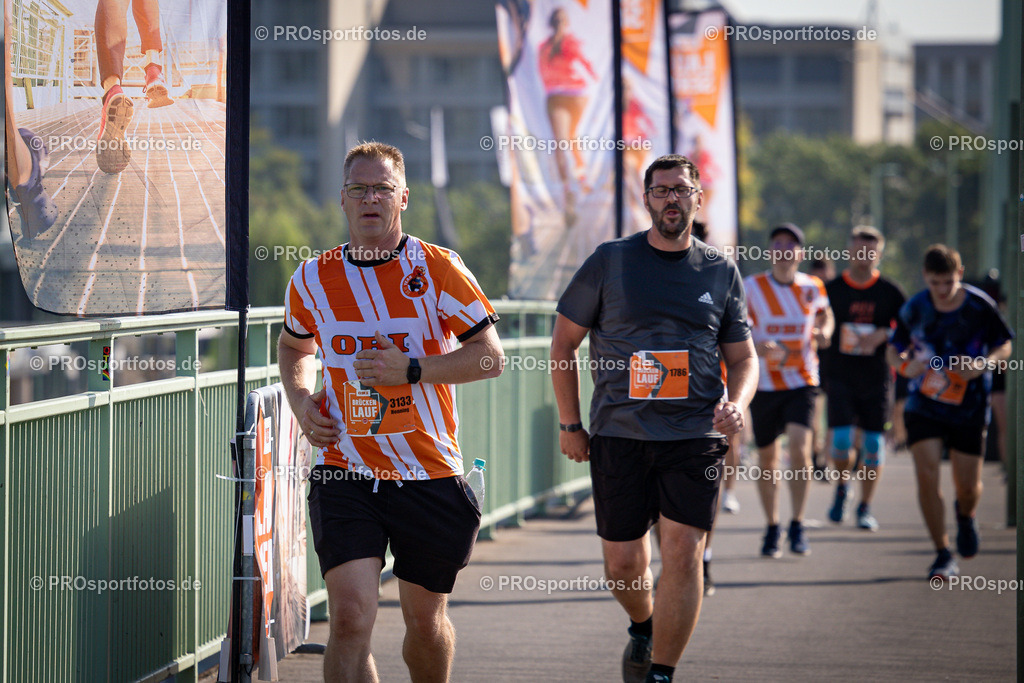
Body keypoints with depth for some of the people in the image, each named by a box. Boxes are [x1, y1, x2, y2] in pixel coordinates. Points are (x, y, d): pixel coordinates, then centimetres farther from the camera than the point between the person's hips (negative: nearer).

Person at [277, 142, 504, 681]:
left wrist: (412, 368, -18)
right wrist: (301, 402, 4)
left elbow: (490, 357, -6)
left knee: (425, 621, 12)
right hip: (344, 471, 1)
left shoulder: (439, 269, -4)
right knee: (350, 616, -16)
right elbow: (293, 347, 24)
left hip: (429, 472, 0)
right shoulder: (313, 280, 4)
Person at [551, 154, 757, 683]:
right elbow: (563, 342, 8)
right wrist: (570, 424, 5)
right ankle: (642, 627, 36)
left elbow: (742, 357, 14)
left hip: (695, 436, 0)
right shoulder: (611, 262, 3)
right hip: (619, 435, 0)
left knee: (684, 554, -13)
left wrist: (736, 403, -8)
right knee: (622, 564, 3)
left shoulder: (720, 273, 8)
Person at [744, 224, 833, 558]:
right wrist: (759, 346, -27)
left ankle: (798, 526, -7)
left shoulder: (812, 288, 2)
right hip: (764, 383, 0)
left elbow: (824, 315, 20)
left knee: (799, 447, -18)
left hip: (801, 382, 0)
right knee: (767, 458, 7)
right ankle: (772, 528, 24)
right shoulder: (752, 287, -4)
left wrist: (823, 332, -3)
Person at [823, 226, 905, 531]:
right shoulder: (831, 289, 3)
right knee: (841, 438, -13)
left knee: (874, 443, 1)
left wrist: (883, 335, -12)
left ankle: (865, 507, 13)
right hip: (840, 377, -1)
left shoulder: (890, 292, 3)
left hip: (877, 378, 1)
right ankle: (841, 489, 16)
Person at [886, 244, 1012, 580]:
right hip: (924, 404, 1)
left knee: (968, 486, 4)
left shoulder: (980, 307, -12)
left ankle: (965, 515, 43)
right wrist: (904, 365, -16)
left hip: (969, 406, -1)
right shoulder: (914, 308, -6)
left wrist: (982, 364, -18)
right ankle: (943, 555, -3)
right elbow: (893, 350, 7)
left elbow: (1005, 346, 2)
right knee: (927, 473, -14)